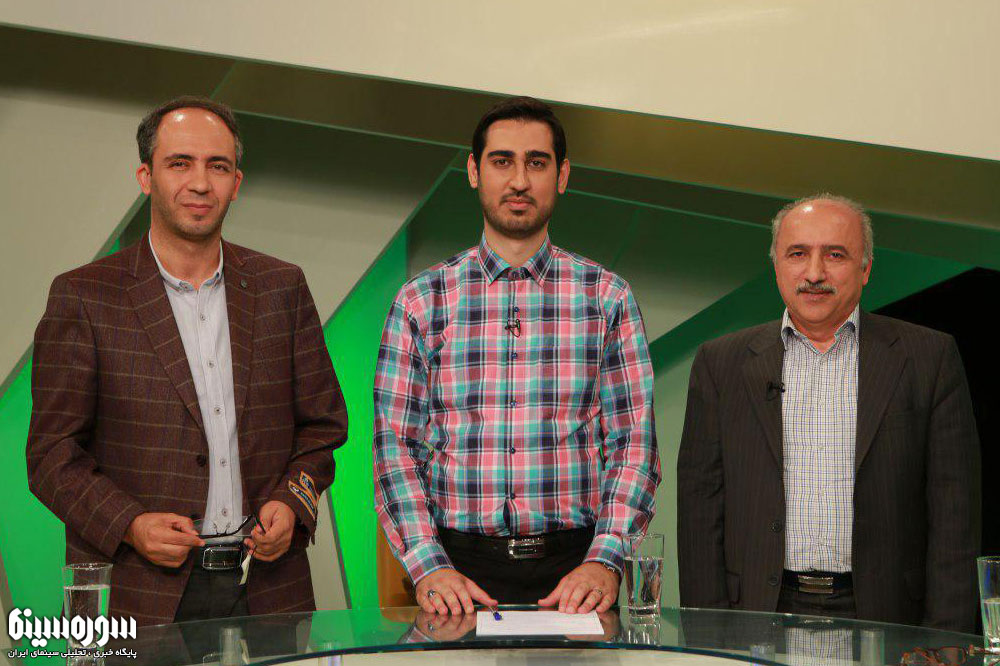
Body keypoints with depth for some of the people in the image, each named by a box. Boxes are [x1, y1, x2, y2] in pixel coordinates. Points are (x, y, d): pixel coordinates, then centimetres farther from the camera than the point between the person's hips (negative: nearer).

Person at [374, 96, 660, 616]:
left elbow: (634, 441, 3)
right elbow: (395, 443, 3)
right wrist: (427, 566, -9)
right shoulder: (421, 301, 6)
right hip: (460, 564, 0)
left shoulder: (607, 297, 6)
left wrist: (605, 560, -10)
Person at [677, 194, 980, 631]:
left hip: (882, 622, 0)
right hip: (761, 620, 0)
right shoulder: (720, 363, 8)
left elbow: (953, 515, 3)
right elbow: (700, 508, 7)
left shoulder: (930, 357, 5)